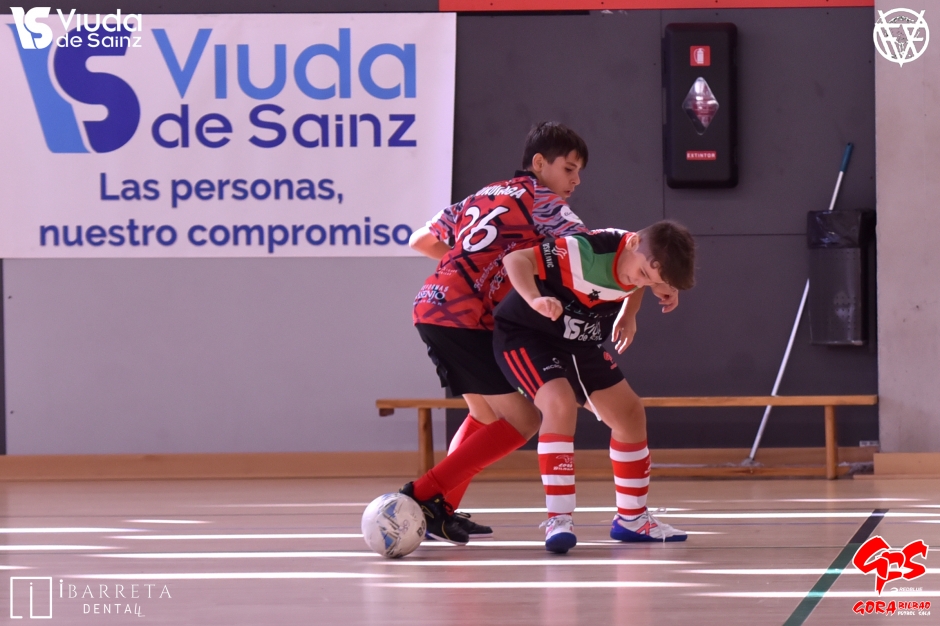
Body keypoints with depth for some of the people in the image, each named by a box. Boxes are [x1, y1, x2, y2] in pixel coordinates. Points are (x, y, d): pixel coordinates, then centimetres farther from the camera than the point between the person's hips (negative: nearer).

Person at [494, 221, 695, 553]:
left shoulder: (648, 264, -10)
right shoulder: (587, 252, -33)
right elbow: (515, 259, -37)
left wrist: (628, 315, 0)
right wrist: (535, 300, -53)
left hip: (580, 344, 8)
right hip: (526, 333, -8)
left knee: (629, 413, 5)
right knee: (561, 402, -31)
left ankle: (631, 518, 22)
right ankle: (558, 519, -27)